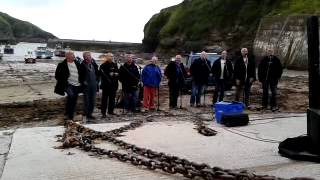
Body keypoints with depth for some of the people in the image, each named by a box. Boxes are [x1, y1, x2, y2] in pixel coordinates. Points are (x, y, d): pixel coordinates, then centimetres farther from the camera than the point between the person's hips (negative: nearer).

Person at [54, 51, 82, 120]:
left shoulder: (77, 63, 7)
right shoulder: (62, 65, -5)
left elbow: (81, 73, 18)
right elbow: (57, 75, -2)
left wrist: (81, 82, 9)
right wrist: (63, 82, -8)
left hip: (77, 86, 5)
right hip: (68, 85, -5)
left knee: (74, 101, 8)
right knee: (71, 95, -30)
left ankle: (70, 116, 22)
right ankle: (67, 113, -17)